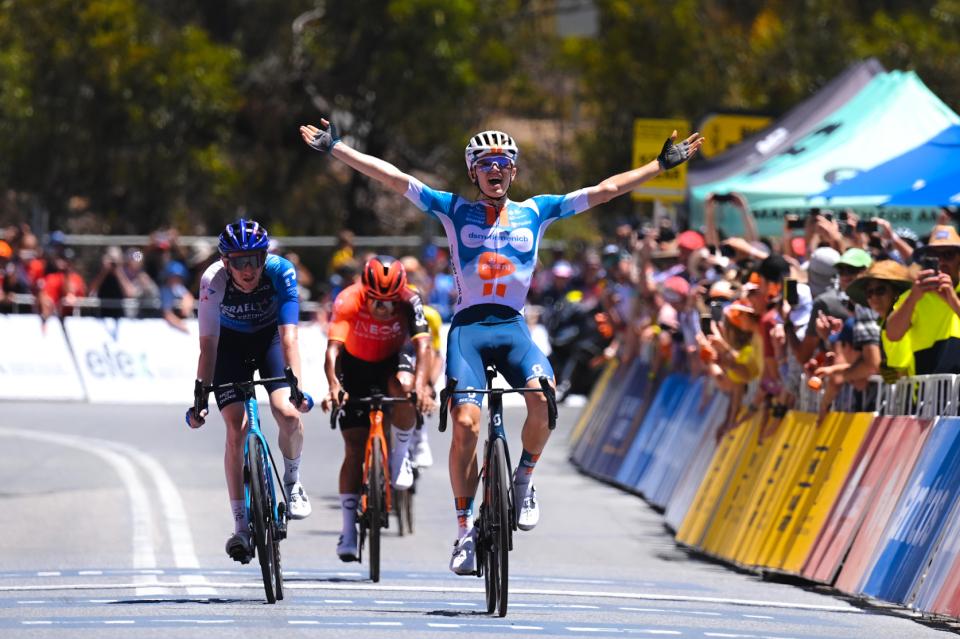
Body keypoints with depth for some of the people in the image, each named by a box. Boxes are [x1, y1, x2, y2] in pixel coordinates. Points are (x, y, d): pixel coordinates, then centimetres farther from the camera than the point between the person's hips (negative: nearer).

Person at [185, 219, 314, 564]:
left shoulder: (280, 272, -30)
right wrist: (199, 398, -31)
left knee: (287, 412, -23)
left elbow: (289, 335, -35)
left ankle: (292, 480, 8)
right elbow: (208, 344, -25)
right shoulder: (213, 280, -29)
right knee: (236, 428, -15)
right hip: (232, 343, 0)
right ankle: (241, 526, -11)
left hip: (270, 338, 0)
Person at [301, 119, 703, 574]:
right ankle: (464, 529, -7)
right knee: (466, 422, -19)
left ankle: (524, 479, -2)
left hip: (512, 328, 1)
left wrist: (662, 164, 13)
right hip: (468, 326, -1)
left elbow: (605, 190, 14)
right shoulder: (455, 211, 9)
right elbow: (392, 178, 4)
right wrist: (335, 148, -1)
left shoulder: (535, 212, 13)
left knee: (543, 396, -29)